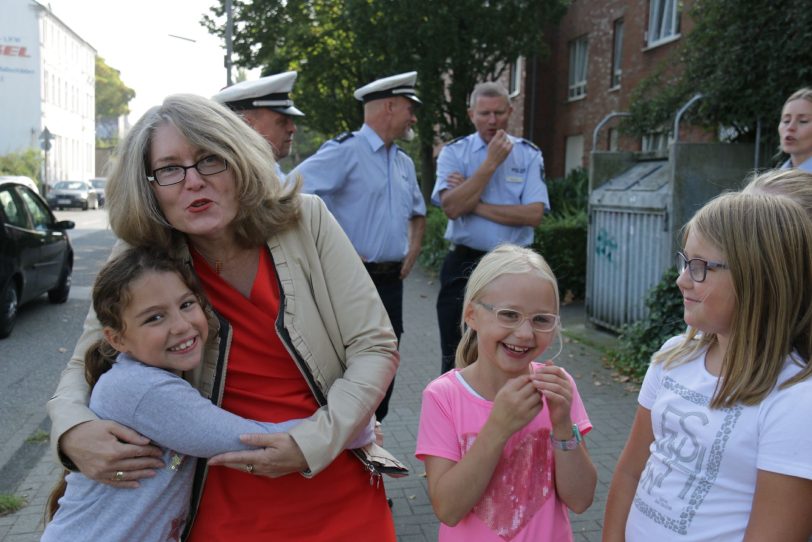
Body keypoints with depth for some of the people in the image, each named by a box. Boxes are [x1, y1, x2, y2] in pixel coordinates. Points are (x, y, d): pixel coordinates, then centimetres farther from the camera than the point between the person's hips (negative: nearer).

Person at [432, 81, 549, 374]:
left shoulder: (528, 154, 2)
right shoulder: (454, 152, 0)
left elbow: (533, 214, -11)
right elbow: (451, 207, -16)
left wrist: (475, 204, -12)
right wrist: (491, 163, -15)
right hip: (464, 263, 0)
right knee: (456, 357, 8)